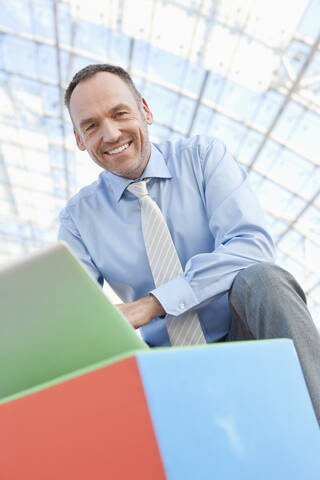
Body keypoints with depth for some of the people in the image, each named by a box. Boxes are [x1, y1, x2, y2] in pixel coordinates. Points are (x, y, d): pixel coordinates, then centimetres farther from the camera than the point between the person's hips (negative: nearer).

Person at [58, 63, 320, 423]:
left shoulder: (204, 156, -1)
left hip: (241, 337, 0)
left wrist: (154, 303, -24)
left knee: (263, 277, -32)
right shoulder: (78, 217, 5)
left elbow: (253, 246, -15)